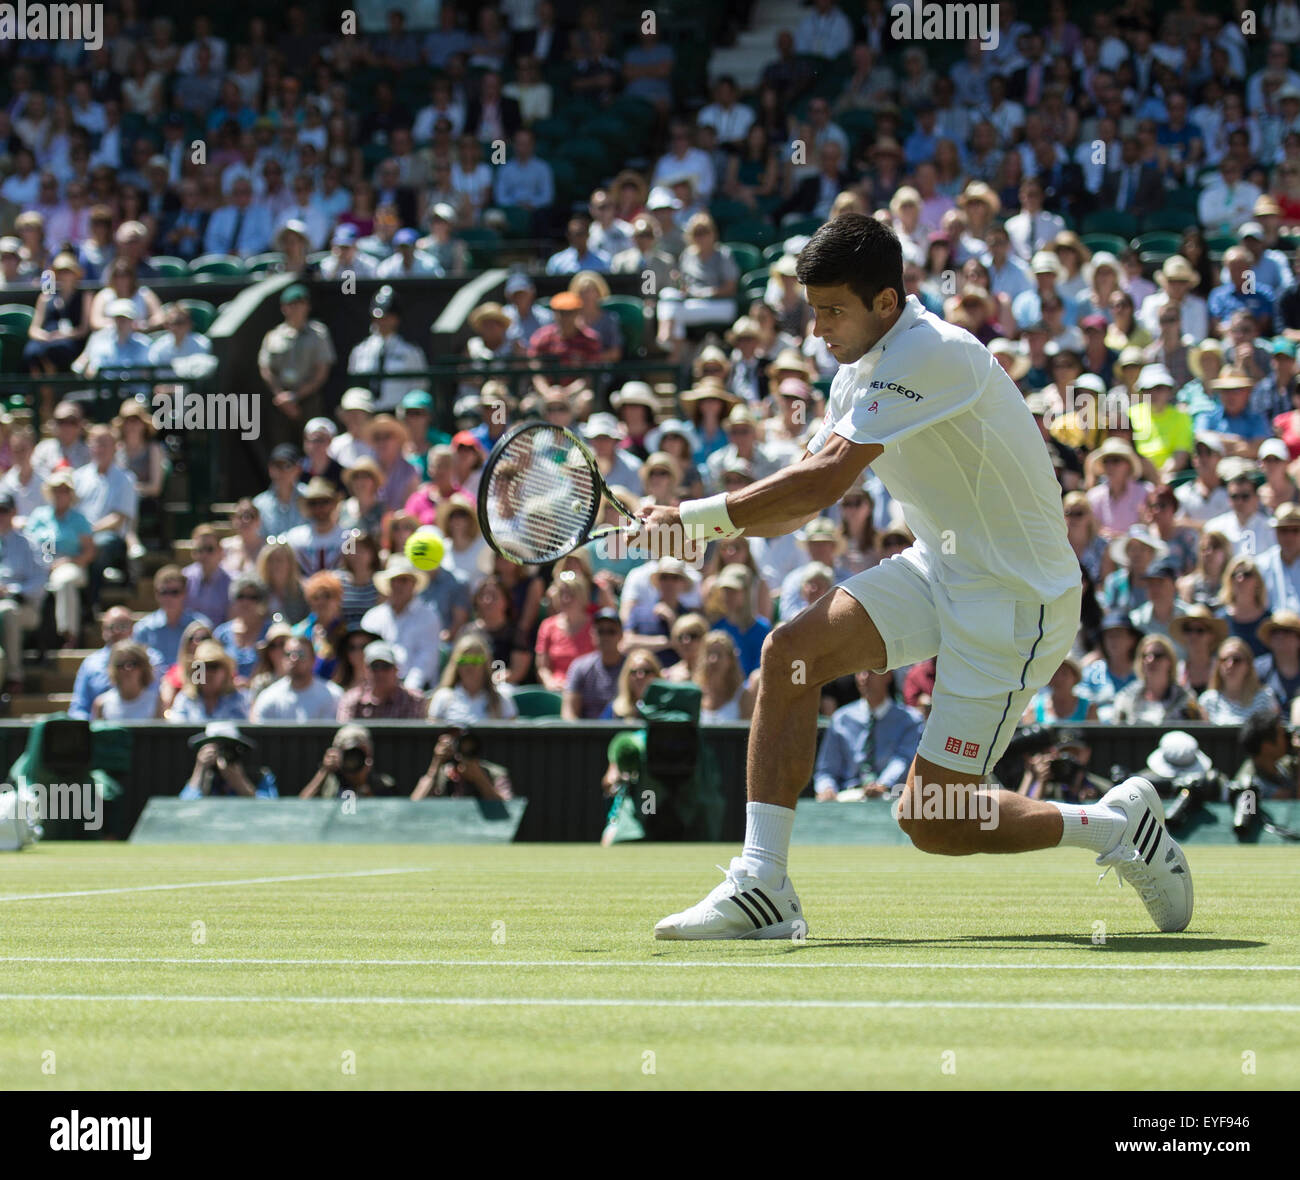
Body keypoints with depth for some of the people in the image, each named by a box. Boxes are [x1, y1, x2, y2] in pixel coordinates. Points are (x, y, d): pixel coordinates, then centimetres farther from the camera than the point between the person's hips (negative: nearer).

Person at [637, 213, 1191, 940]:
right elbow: (806, 494, 6)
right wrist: (705, 524, -13)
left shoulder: (932, 354, -25)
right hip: (939, 570, 9)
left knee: (932, 823, -8)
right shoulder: (864, 366, 5)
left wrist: (699, 517, -27)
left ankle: (1118, 824, 14)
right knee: (790, 651, -13)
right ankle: (762, 888, -10)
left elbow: (827, 478, -31)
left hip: (1016, 599, -9)